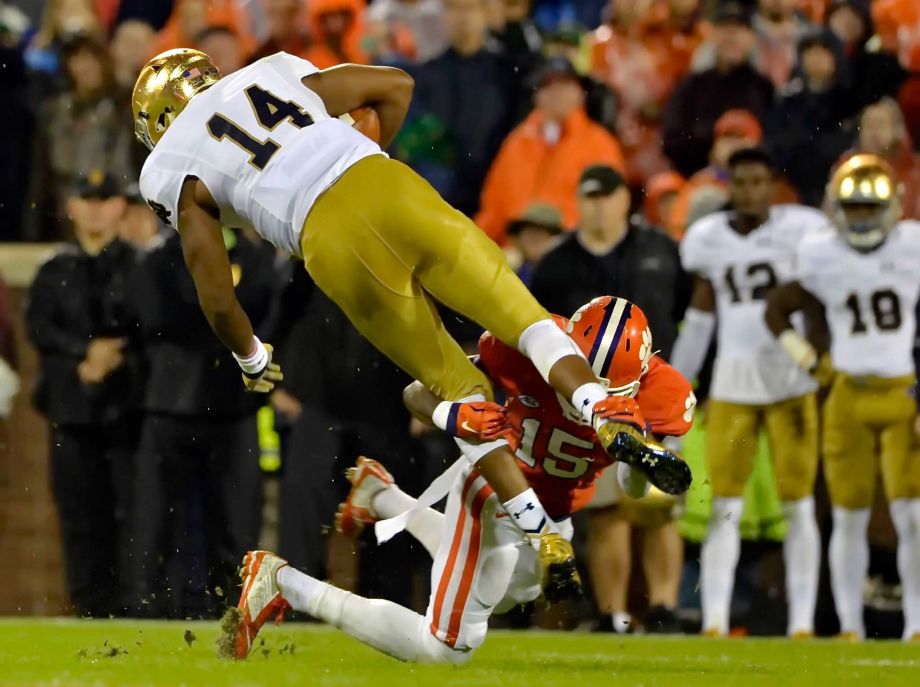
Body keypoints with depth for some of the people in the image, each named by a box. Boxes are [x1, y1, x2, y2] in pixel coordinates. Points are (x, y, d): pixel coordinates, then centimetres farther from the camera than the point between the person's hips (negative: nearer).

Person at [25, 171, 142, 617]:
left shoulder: (139, 267, 7)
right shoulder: (55, 272, 14)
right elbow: (38, 326, 1)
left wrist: (114, 359, -12)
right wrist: (85, 353, -13)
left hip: (127, 406, -2)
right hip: (73, 404, 2)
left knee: (133, 508, -8)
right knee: (80, 511, 0)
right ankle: (92, 607, 3)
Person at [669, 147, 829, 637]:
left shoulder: (801, 231, -4)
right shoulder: (708, 239, 7)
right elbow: (700, 316, 16)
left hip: (791, 378, -2)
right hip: (734, 379, 2)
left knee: (798, 505, 0)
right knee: (724, 507, -2)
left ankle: (802, 622, 3)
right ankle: (714, 622, -3)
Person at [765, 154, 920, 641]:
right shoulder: (823, 258, -1)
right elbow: (776, 310, 13)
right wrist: (810, 362, 2)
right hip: (849, 398, 1)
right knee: (849, 517, 4)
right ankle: (849, 627, 12)